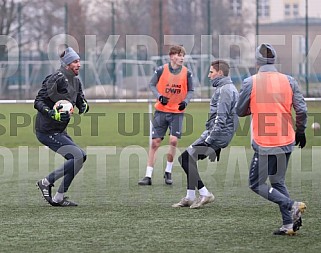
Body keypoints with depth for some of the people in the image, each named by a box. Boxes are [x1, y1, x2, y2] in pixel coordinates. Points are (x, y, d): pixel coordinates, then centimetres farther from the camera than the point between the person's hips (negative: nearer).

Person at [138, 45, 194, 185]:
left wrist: (185, 101, -12)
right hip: (161, 110, 0)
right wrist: (159, 96, -14)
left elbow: (190, 91, 6)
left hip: (177, 112, 0)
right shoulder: (161, 70, -7)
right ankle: (148, 176, 4)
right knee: (155, 142, -1)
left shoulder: (187, 73, -4)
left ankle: (168, 172, 9)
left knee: (173, 140, -12)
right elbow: (152, 85, 3)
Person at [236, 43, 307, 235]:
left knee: (257, 184, 7)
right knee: (278, 182, 19)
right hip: (286, 141, 5)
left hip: (264, 143, -5)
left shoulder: (250, 83, -9)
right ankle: (289, 224, 8)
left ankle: (291, 206, -12)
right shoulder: (288, 81, 0)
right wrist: (300, 131, 17)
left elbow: (240, 111, 3)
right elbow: (302, 110, 0)